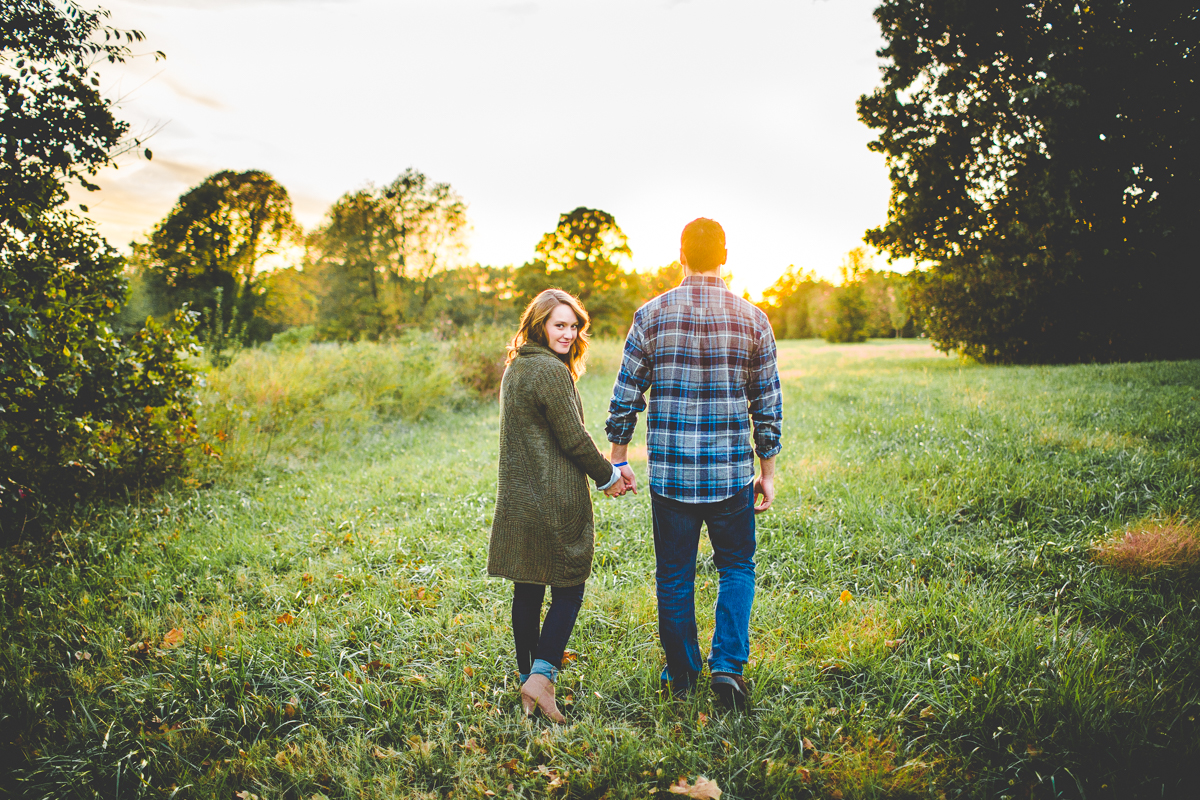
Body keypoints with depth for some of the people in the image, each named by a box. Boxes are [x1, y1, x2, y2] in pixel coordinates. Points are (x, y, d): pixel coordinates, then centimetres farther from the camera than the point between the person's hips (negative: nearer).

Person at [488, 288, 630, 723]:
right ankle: (540, 676, -3)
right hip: (555, 502, -9)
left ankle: (527, 678, 23)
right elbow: (573, 439, -13)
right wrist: (608, 477, 3)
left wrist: (604, 469, 19)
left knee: (527, 592, 14)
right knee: (568, 591, 3)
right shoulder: (552, 371, -15)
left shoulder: (514, 369, 14)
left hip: (517, 502, 9)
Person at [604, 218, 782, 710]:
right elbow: (768, 404, 3)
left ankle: (681, 676, 25)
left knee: (674, 575, 13)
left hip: (669, 473, 0)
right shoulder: (752, 320, -1)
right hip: (732, 474, 0)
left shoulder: (651, 316, -3)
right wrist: (767, 471, 12)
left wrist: (617, 459, 10)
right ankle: (727, 664, 6)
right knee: (736, 567, 17)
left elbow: (626, 395, 0)